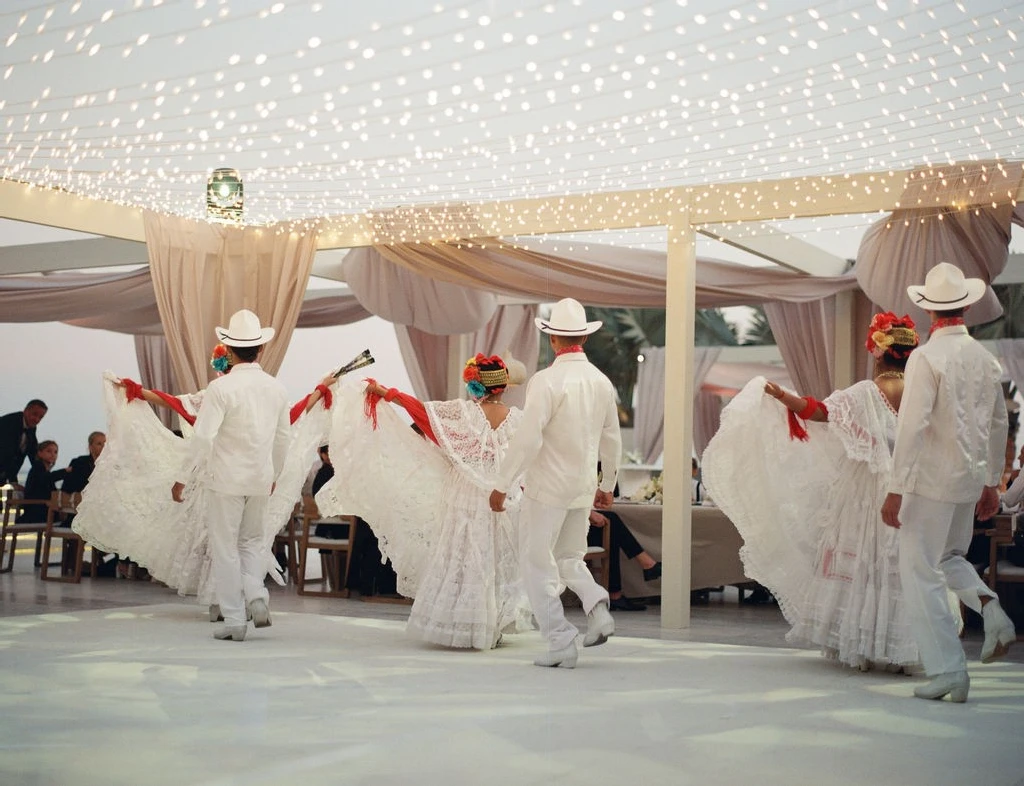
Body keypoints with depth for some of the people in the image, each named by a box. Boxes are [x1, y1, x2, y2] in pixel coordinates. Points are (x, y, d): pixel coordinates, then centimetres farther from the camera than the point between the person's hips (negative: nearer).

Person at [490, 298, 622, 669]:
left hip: (547, 487, -6)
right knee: (569, 558, 22)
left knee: (537, 564, 5)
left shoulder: (547, 380, -16)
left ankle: (561, 642, 3)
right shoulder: (601, 381, 4)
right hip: (583, 488, 6)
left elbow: (527, 439, -20)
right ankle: (597, 605, -3)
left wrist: (502, 484, -12)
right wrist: (607, 485, 25)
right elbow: (611, 440, 12)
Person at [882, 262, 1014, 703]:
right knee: (950, 558, 25)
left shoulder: (927, 358, -13)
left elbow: (912, 427, -18)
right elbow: (998, 425, 15)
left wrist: (896, 489, -16)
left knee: (921, 573, 0)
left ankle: (947, 670, 0)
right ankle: (991, 610, 0)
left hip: (931, 479, -7)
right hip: (971, 480, 7)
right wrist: (992, 482, 24)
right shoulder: (985, 359, 8)